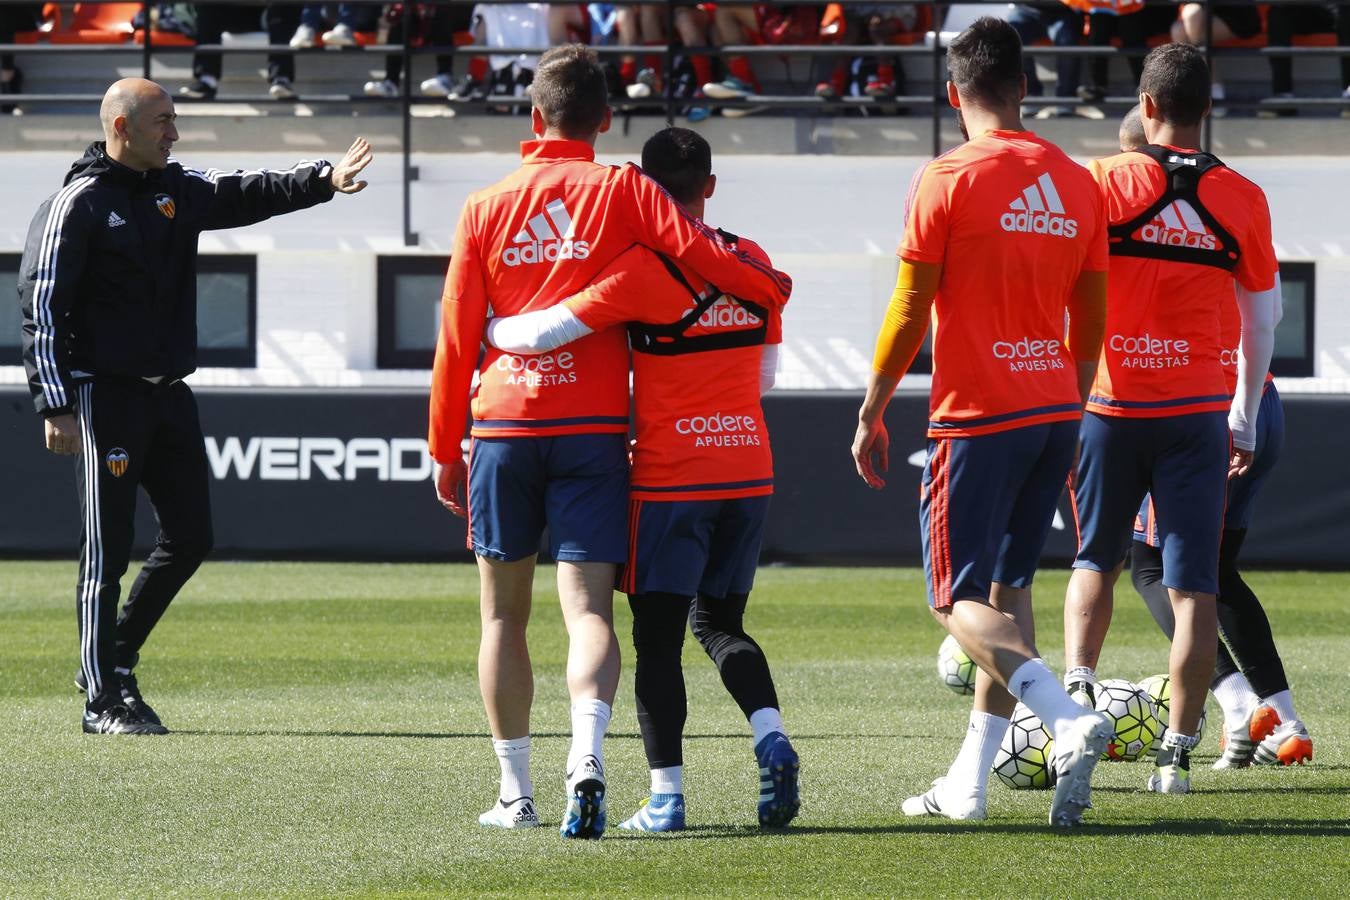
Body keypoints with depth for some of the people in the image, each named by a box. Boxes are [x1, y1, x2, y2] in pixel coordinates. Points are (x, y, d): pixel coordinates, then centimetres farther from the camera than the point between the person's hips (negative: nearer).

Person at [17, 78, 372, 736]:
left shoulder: (178, 189, 13)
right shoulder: (77, 205, -8)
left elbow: (247, 195, 6)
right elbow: (41, 310, -10)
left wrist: (322, 181, -12)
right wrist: (56, 406, -15)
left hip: (169, 392, 7)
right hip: (103, 394, -7)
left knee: (191, 536, 8)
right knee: (107, 551, -3)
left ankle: (116, 656, 24)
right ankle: (103, 699, 3)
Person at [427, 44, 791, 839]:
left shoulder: (486, 208, 6)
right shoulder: (621, 191, 0)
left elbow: (456, 337, 8)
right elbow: (701, 252, -11)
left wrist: (446, 450, 15)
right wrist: (774, 289, 10)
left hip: (503, 423, 1)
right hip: (592, 425, -1)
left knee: (505, 613, 12)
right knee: (588, 607, -6)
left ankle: (516, 792, 14)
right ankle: (586, 758, -30)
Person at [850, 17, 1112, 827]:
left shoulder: (947, 181, -9)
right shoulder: (1076, 183, 8)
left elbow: (909, 314, -9)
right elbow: (1090, 323, 13)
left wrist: (871, 414, 0)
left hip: (978, 417, -6)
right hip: (1055, 410, 6)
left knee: (960, 599, -4)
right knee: (1008, 587, 14)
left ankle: (1070, 720, -27)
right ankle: (969, 784, 17)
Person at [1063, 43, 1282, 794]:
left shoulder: (1106, 183, -5)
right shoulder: (1241, 199, 0)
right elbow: (1263, 316, 8)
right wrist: (1246, 418, 19)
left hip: (1112, 402, 0)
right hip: (1197, 408, 0)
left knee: (1098, 561, 19)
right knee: (1195, 584, 2)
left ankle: (1079, 686, -1)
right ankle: (1178, 752, -1)